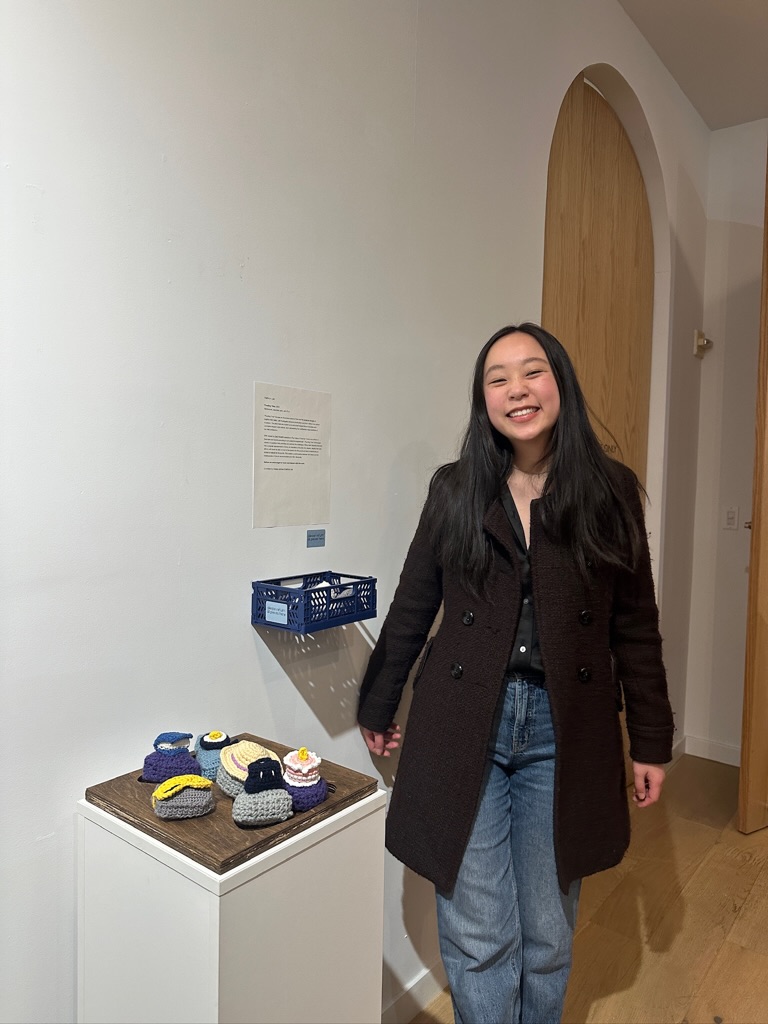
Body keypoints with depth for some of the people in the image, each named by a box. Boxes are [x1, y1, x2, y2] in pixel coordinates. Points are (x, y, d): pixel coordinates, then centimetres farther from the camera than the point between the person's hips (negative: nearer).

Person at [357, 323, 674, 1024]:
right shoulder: (454, 491, 0)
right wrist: (377, 706, 13)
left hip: (564, 731, 1)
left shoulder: (610, 493, -1)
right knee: (477, 939, 9)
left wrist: (651, 741, 6)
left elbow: (636, 628, 4)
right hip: (464, 727, 0)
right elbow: (410, 611, 6)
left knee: (548, 935, 17)